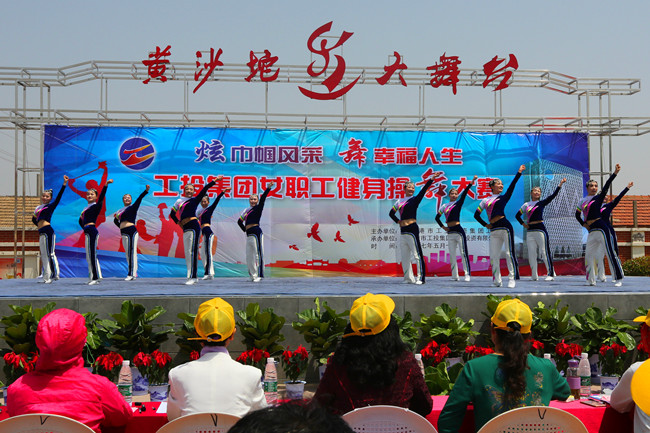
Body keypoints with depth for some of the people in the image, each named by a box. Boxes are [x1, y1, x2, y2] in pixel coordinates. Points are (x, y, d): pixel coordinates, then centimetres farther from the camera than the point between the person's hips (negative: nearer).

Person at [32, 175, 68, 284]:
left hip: (48, 231, -8)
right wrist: (39, 225, 13)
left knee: (50, 253, -11)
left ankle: (54, 274, -11)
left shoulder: (50, 206, 1)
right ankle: (47, 277, 13)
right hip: (41, 233, 8)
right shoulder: (38, 208, 20)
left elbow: (58, 197, -12)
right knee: (44, 254, 9)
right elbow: (34, 219, 30)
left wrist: (64, 184, -19)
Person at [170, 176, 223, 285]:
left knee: (192, 252, -11)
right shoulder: (179, 201, 18)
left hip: (193, 227, -6)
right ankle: (191, 276, 12)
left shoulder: (195, 200, 5)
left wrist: (215, 181, -12)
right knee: (187, 253, 7)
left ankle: (193, 277, -13)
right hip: (185, 229, 6)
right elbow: (172, 214, 25)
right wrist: (178, 222, 12)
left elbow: (204, 190, -4)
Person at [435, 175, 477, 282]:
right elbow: (437, 218, 20)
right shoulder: (444, 206, 12)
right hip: (450, 233, 5)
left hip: (459, 231, -5)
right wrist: (443, 227, 10)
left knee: (463, 253, -7)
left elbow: (464, 193, -11)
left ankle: (467, 274, -5)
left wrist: (471, 182, -23)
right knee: (452, 255, 5)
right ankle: (455, 276, 10)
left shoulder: (458, 203, 2)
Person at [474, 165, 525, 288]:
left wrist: (519, 173, -10)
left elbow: (512, 186, -2)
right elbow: (476, 215, 18)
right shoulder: (485, 200, 15)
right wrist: (485, 225, 8)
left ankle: (512, 278, -3)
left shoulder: (503, 197, 10)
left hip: (505, 227, -3)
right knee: (493, 256, 3)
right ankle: (497, 281, 12)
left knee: (509, 253, -7)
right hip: (494, 230, 3)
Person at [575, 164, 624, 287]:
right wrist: (583, 224, 9)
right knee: (589, 255, 6)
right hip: (591, 230, 6)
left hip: (600, 227, -6)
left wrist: (615, 173, -26)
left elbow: (606, 185, -13)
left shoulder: (599, 197, 0)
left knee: (610, 252, -7)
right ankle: (591, 280, 15)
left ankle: (618, 279, -5)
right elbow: (577, 214, 25)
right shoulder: (583, 201, 14)